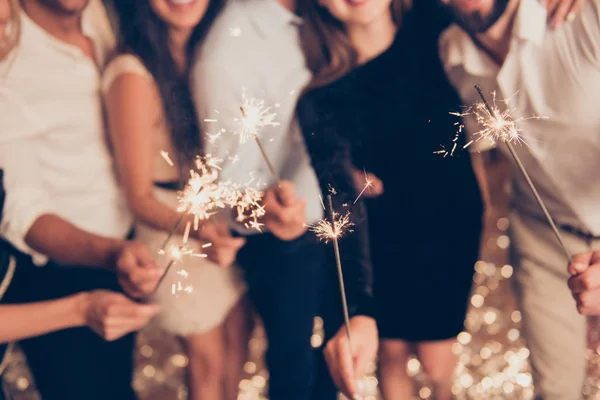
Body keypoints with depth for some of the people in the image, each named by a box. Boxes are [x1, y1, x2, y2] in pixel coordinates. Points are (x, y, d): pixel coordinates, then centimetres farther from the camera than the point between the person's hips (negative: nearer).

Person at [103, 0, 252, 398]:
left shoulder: (205, 49, -6)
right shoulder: (134, 77, -25)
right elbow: (140, 196, -19)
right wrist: (197, 230, -36)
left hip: (224, 221, 6)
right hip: (174, 229, -6)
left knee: (239, 333, 21)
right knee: (209, 358, 12)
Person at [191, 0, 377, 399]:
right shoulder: (227, 53, -27)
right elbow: (231, 178, -24)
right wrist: (263, 207, -45)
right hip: (282, 241, -6)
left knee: (342, 347, 24)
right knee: (295, 363, 16)